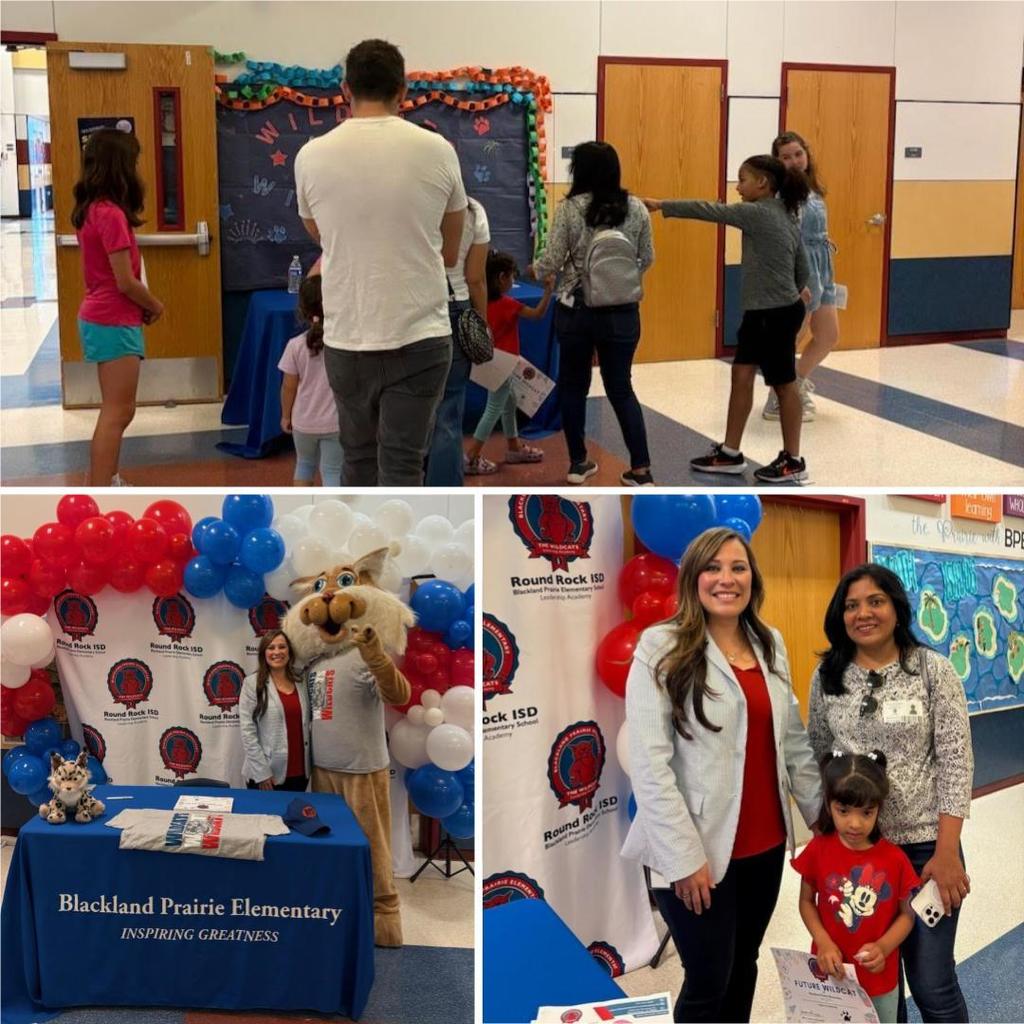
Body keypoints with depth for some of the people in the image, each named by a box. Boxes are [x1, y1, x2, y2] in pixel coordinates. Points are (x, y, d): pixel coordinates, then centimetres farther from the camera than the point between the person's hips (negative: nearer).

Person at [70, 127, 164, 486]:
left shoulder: (90, 210, 8)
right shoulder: (111, 215, -20)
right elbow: (125, 282, -20)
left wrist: (143, 305, 4)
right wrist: (155, 305, -2)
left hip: (101, 317, 9)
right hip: (114, 322, -9)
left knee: (117, 411, 19)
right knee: (116, 414, -5)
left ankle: (107, 483, 28)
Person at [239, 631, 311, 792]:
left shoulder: (300, 683, 8)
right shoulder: (253, 683, -5)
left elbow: (306, 726, 13)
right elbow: (248, 730, -10)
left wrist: (308, 767, 6)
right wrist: (261, 771, -15)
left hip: (299, 773, 4)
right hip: (267, 775, -4)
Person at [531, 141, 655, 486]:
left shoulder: (569, 208, -9)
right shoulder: (636, 208, -1)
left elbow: (552, 261, -9)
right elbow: (647, 259, 7)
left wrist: (535, 269, 14)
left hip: (576, 309, -2)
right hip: (621, 311, 2)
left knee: (573, 385, 14)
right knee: (621, 387, 9)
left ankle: (578, 462, 21)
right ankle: (641, 470, 3)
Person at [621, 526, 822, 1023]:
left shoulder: (770, 643, 7)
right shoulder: (661, 647, -12)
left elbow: (793, 741, 14)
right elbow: (648, 763, -16)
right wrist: (684, 856, -18)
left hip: (766, 842, 6)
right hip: (699, 849, -6)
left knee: (743, 968, 18)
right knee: (708, 984, 4)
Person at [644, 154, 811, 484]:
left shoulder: (758, 213, -18)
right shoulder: (784, 216, 9)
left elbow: (710, 210, -17)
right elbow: (802, 262, 17)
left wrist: (661, 205, -12)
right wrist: (799, 288, 37)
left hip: (778, 313, -9)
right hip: (759, 311, 9)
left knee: (783, 383, 2)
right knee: (742, 374, 10)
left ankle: (793, 460, 13)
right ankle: (730, 453, 17)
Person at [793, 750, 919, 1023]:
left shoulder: (894, 859, -13)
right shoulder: (818, 851, -11)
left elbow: (907, 914, -4)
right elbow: (806, 901, -1)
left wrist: (883, 947, -20)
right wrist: (824, 943, -16)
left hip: (880, 978, 0)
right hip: (830, 973, 0)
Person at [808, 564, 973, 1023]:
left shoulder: (934, 670, -6)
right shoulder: (827, 676, 3)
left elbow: (956, 761, -8)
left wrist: (947, 851, -12)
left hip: (924, 845, -3)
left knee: (931, 983, 1)